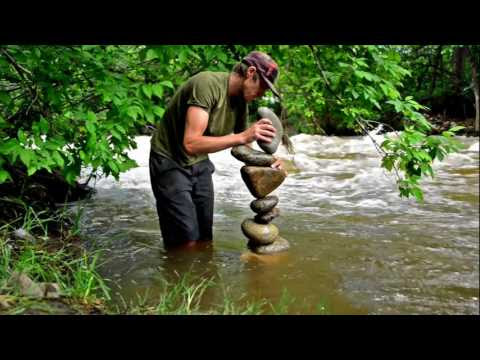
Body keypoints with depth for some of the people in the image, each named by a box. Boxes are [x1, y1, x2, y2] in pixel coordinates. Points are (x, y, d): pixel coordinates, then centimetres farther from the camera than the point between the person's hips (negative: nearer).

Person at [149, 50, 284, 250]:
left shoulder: (241, 102, -2)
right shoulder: (207, 84, -27)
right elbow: (191, 143, -36)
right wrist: (243, 136, -42)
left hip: (200, 164, 7)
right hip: (170, 163, -7)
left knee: (205, 240, 7)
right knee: (186, 243, -10)